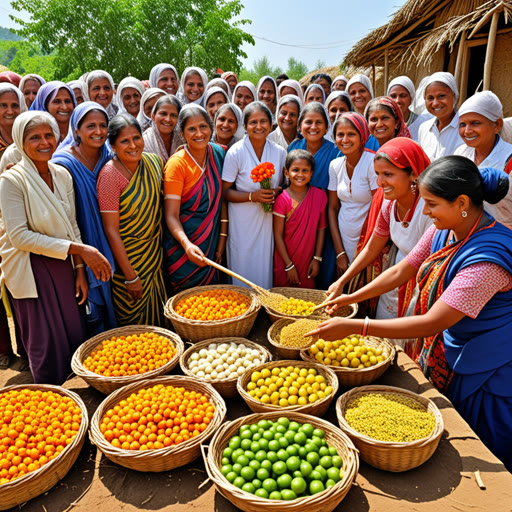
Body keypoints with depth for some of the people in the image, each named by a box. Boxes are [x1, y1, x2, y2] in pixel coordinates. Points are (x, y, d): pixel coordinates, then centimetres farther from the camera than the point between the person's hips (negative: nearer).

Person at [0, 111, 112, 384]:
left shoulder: (62, 175, 4)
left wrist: (80, 269, 2)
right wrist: (78, 249, -20)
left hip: (63, 266, 5)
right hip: (32, 271, -5)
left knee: (76, 338, 10)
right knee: (48, 346, 2)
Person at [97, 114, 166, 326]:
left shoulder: (153, 162, -3)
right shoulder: (110, 175, -21)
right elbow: (111, 230, -19)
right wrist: (130, 276, -17)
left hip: (154, 252, 6)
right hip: (125, 257, -6)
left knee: (157, 318, 20)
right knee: (133, 324, 11)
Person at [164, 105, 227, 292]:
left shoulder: (217, 153, -1)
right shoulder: (177, 164, -15)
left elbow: (222, 197, 4)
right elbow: (171, 215, -18)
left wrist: (223, 236, -1)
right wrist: (187, 245, -35)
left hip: (211, 240, 4)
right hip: (183, 247, -4)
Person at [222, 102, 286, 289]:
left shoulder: (279, 152, 4)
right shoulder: (236, 152, -7)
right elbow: (225, 192, -7)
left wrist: (276, 192, -8)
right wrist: (252, 196, -21)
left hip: (269, 222, 3)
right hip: (242, 223, -3)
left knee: (265, 271, 10)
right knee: (243, 274, 4)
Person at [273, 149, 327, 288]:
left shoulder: (319, 196, -2)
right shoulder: (282, 199, -11)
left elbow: (321, 228, 3)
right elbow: (278, 235, -10)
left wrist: (317, 259, 0)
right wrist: (289, 265, -11)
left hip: (308, 261, 3)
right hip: (284, 261, -2)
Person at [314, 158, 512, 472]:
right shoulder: (444, 231, -7)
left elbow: (432, 323, -34)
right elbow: (400, 272, 5)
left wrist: (354, 326, -33)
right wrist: (352, 298, -1)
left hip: (487, 373, -7)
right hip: (447, 353, 8)